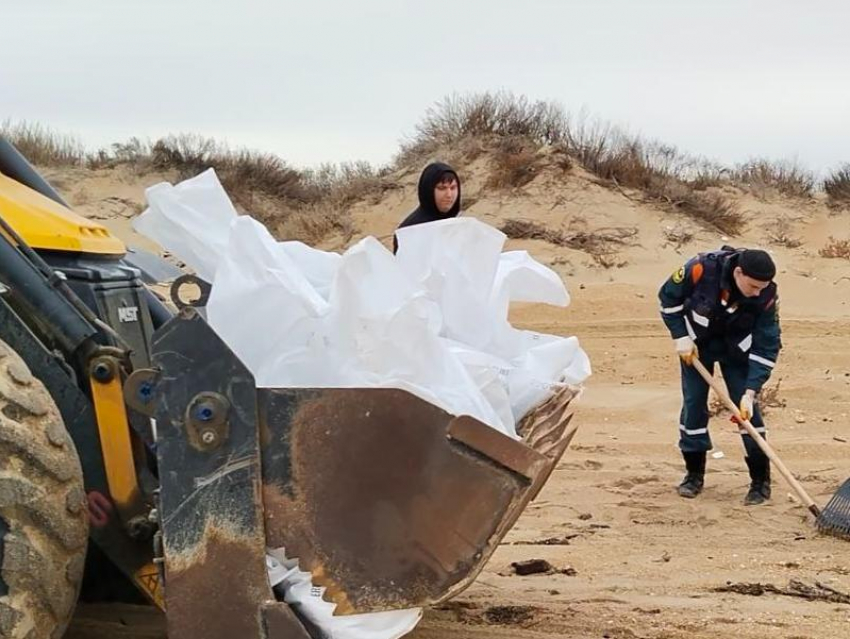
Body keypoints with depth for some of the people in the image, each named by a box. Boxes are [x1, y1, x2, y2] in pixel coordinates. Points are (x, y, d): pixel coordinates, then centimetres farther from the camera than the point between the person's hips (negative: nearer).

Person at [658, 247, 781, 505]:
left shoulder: (767, 295, -30)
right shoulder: (701, 269, -34)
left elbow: (767, 347, -23)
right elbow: (668, 295, -14)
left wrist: (750, 391, -28)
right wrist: (681, 336, -17)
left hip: (736, 348, 0)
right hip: (697, 342, 0)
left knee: (746, 407, -7)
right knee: (693, 403, 0)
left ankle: (761, 480, 3)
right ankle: (694, 473, 15)